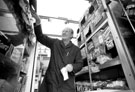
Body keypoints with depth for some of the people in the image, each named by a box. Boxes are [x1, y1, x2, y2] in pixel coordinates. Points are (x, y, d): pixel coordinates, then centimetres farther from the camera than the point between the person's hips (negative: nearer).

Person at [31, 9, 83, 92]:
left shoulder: (76, 49, 8)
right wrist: (38, 23, -11)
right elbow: (41, 37, 3)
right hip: (51, 79, 1)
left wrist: (72, 66, -16)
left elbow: (80, 64, 6)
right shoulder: (55, 43, 10)